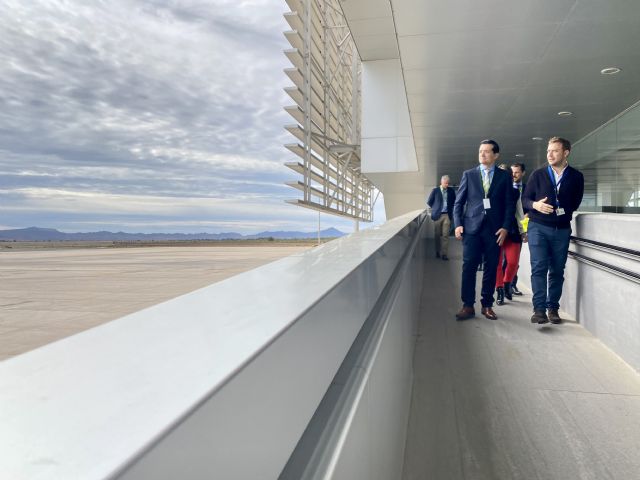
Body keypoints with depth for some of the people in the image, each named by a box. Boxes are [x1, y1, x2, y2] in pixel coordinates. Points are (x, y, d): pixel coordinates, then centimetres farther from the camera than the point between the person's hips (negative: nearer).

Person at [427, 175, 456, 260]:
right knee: (437, 235, 6)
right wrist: (436, 208, 7)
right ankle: (438, 252, 18)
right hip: (437, 215, 0)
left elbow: (454, 202, 17)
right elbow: (429, 201, 6)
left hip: (447, 215, 0)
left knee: (445, 235, -5)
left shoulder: (451, 191, 5)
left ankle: (444, 254, -4)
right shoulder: (435, 190, 0)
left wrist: (450, 209, 7)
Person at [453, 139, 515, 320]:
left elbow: (509, 204, 6)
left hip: (495, 229, 1)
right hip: (472, 227, 0)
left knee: (491, 268, 5)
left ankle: (487, 305, 16)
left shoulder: (504, 176, 8)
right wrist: (458, 224, -3)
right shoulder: (469, 174, 9)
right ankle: (468, 306, 3)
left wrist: (505, 227, -4)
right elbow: (458, 202, 7)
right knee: (469, 267, -4)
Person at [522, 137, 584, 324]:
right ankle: (539, 309, -8)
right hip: (538, 227, -1)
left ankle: (553, 308, 13)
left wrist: (564, 211, -6)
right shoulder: (538, 174, 5)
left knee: (557, 270, 5)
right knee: (539, 267, -9)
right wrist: (535, 205, -15)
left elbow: (575, 203, 11)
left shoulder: (576, 177, 6)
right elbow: (525, 199, 5)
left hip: (562, 229, 1)